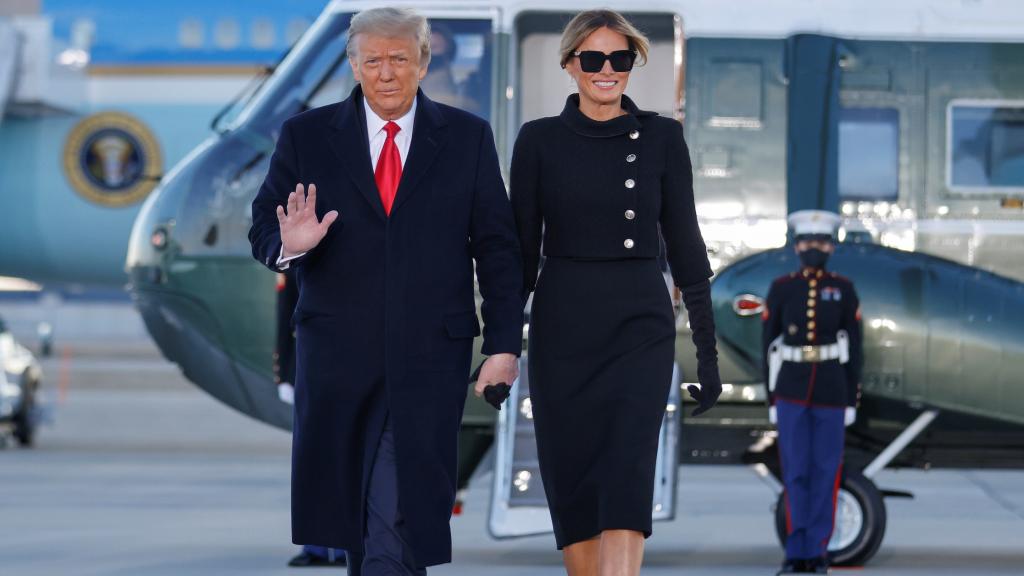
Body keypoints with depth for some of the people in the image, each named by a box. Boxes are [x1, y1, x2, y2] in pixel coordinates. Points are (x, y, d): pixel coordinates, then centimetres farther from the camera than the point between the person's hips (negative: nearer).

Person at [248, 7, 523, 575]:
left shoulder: (467, 137, 5)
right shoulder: (305, 136, 6)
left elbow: (498, 247, 5)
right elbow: (263, 229, 6)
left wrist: (503, 345, -1)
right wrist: (288, 246, -19)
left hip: (430, 354, -2)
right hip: (338, 351, 2)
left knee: (403, 505, -11)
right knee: (352, 504, 7)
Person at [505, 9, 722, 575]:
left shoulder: (661, 137, 4)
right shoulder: (540, 140, 3)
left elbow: (684, 242, 6)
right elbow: (521, 248, 5)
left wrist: (706, 347, 5)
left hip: (640, 326, -1)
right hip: (561, 327, 1)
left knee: (627, 485, -14)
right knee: (572, 484, 4)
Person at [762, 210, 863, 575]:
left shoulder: (844, 290, 3)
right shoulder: (780, 289, 3)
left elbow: (853, 349, 3)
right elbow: (770, 347, 5)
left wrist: (852, 401, -1)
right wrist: (771, 399, 1)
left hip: (831, 391, 0)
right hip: (792, 391, 0)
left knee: (825, 472, 1)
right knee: (795, 471, -3)